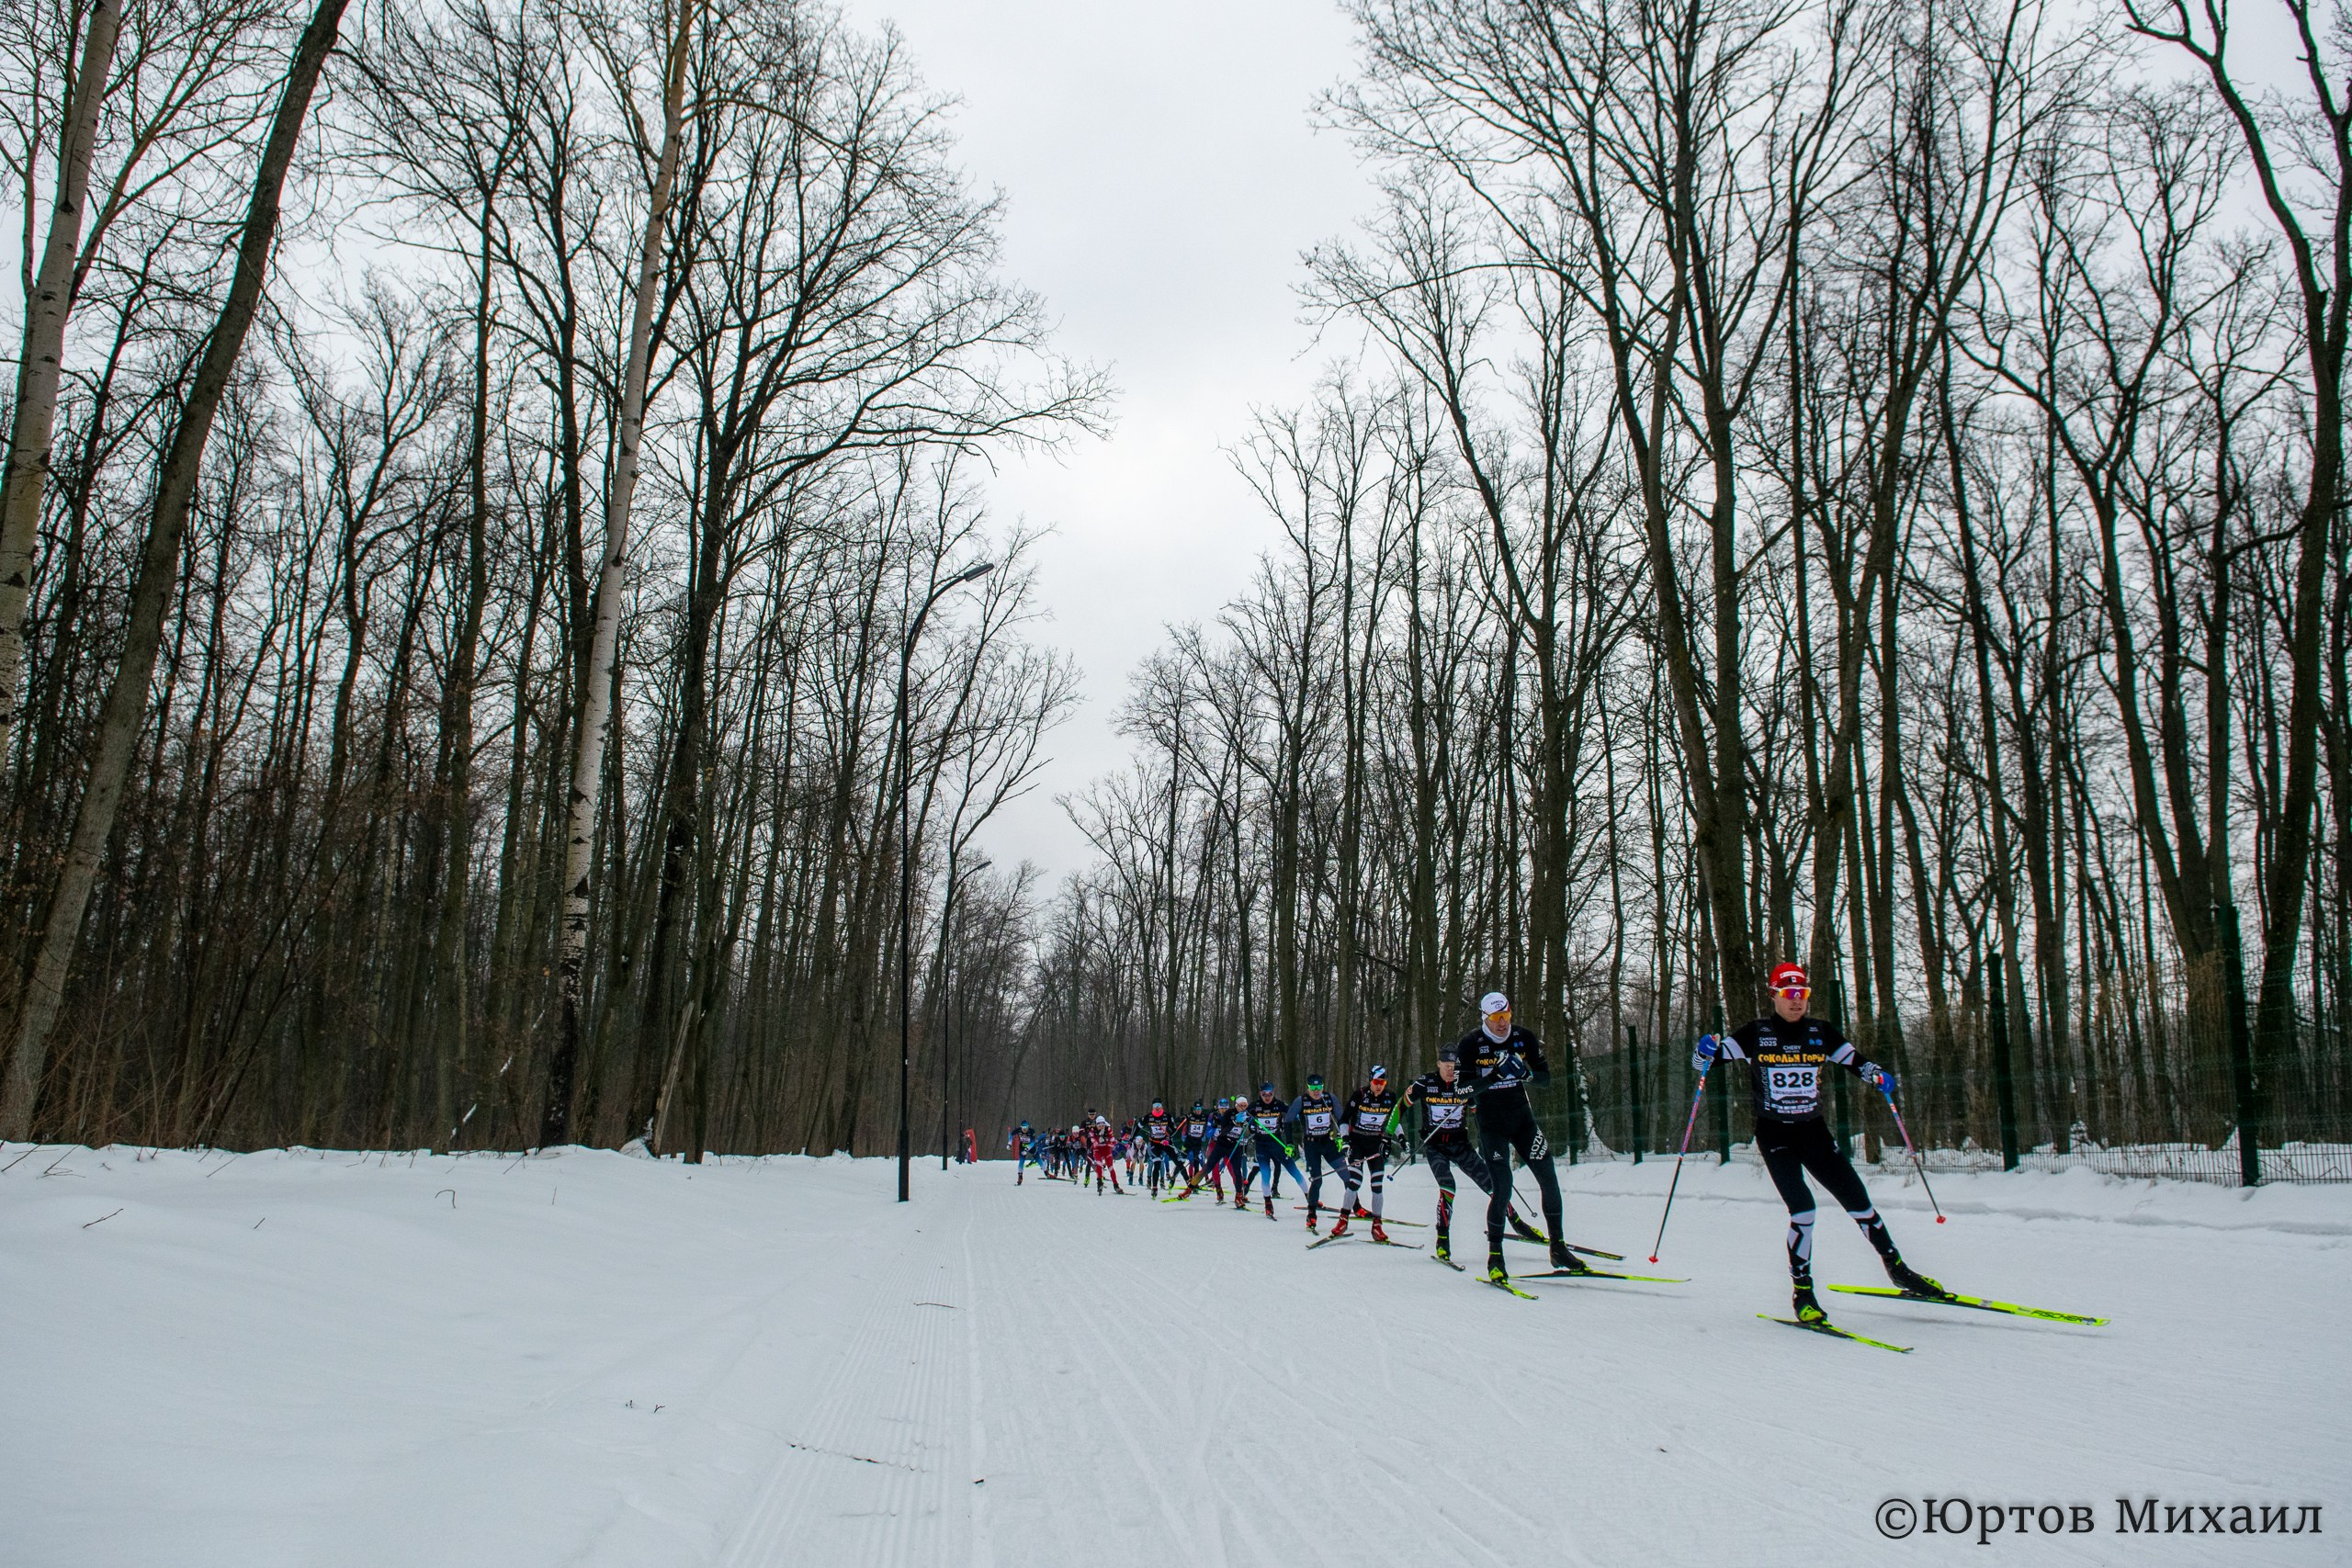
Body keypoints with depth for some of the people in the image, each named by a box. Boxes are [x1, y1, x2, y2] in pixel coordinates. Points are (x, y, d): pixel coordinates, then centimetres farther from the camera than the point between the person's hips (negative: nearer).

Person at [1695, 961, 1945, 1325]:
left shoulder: (1822, 1032, 1)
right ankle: (1802, 1291, -2)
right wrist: (1706, 1050, -30)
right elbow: (1703, 1062, -7)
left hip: (1814, 1131, 3)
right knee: (1802, 1208, -17)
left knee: (1858, 1199, 3)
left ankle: (1897, 1269, 25)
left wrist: (1878, 1077, -11)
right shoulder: (1755, 1034, -7)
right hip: (1774, 1134, -3)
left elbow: (1855, 1061, 10)